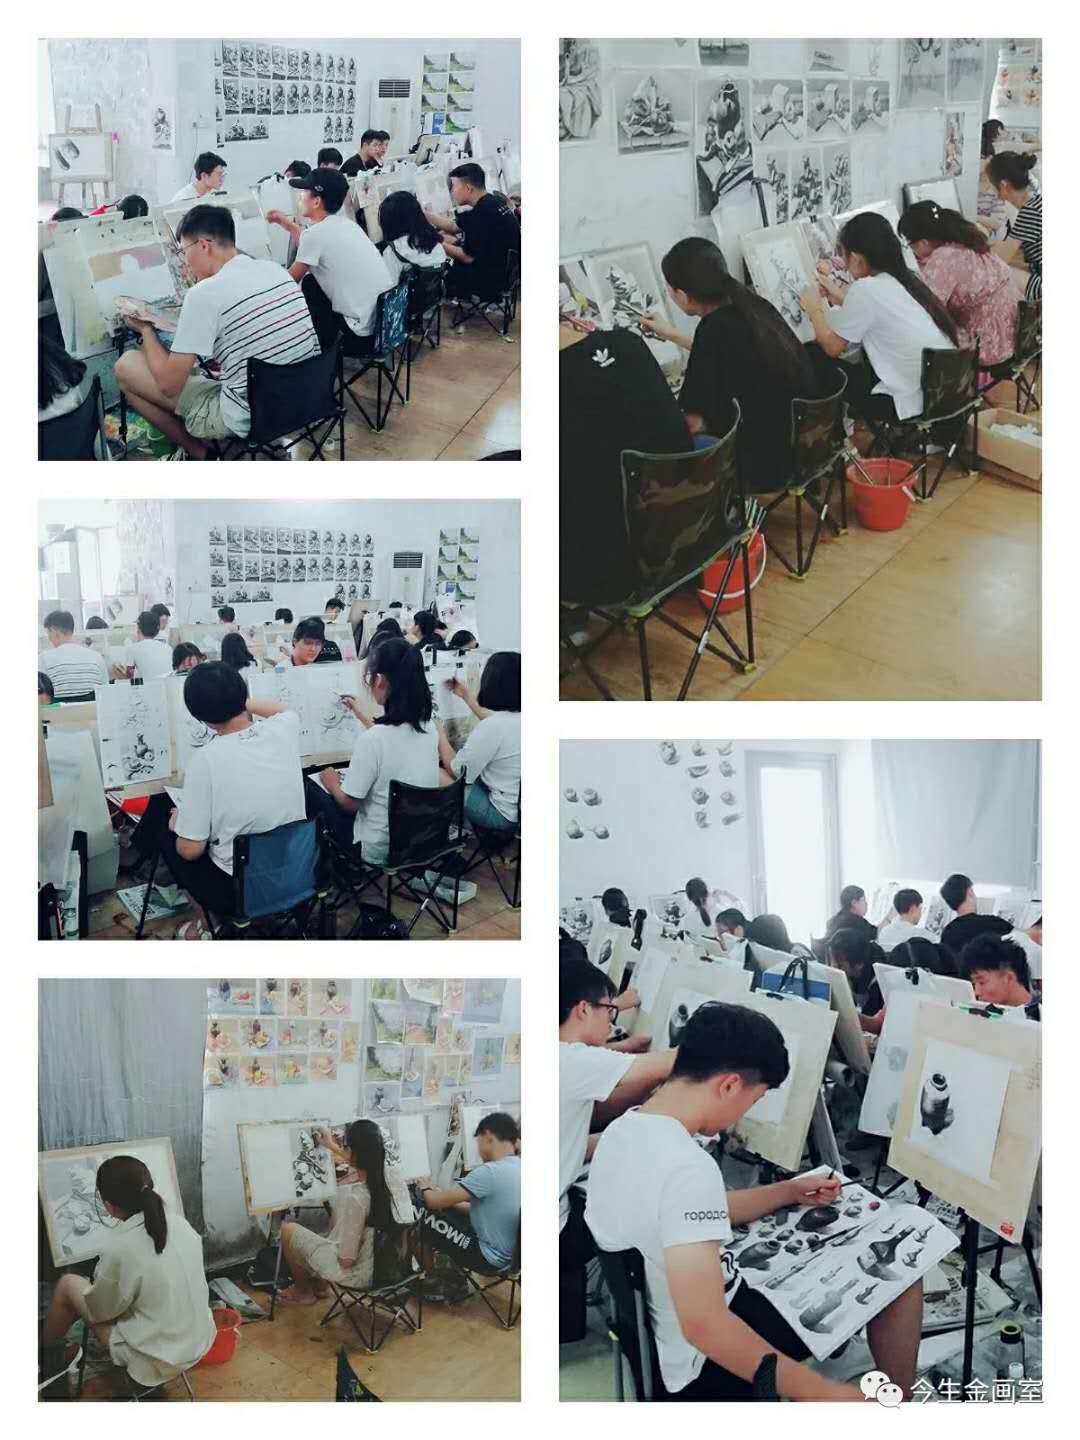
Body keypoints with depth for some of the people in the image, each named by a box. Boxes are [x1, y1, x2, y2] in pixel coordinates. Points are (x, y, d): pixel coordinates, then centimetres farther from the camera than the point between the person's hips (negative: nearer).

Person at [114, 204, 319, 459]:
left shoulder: (204, 294, -18)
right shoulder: (276, 269, 3)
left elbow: (169, 385, -15)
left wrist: (146, 330, 2)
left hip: (246, 419, -8)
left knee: (126, 365, 5)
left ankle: (200, 454, 13)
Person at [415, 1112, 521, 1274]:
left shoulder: (489, 1172, -26)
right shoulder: (519, 1168, 0)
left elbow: (435, 1201, -19)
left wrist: (425, 1188, 4)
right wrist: (450, 1201, 15)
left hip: (489, 1257, -8)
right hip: (512, 1252, 8)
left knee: (423, 1214, 2)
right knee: (447, 1210, 19)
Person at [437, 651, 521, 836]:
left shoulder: (492, 727, -26)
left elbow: (455, 771, -12)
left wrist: (440, 736, 4)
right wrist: (466, 696, 28)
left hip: (504, 815, -8)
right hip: (522, 805, 8)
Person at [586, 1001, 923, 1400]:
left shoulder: (622, 1130, -1)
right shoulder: (687, 1167, -31)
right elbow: (704, 1327, -34)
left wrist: (791, 1192, 19)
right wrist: (824, 1393, -27)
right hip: (706, 1365, -9)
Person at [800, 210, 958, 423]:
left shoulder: (865, 288, -14)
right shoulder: (905, 279, 9)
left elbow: (832, 347, -3)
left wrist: (813, 308, 14)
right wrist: (842, 299, 31)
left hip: (917, 404, -8)